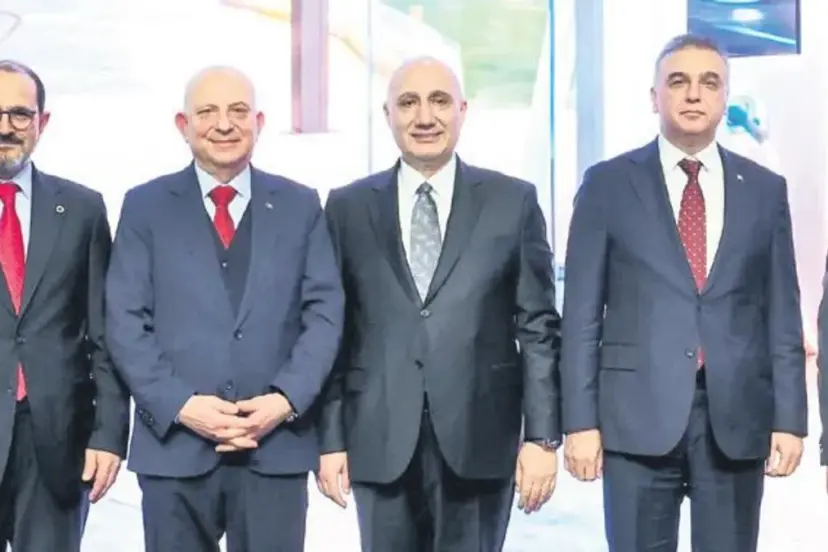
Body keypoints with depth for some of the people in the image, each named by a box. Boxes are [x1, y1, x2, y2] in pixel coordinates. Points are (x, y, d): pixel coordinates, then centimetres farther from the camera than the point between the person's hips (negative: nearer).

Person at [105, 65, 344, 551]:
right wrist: (179, 404, -12)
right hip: (174, 445, 0)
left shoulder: (300, 205, 10)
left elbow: (325, 313, 4)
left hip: (277, 445, 1)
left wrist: (286, 399, -10)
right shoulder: (146, 206, 7)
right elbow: (127, 321, 0)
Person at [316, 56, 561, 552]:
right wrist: (331, 437, 2)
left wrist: (542, 436, -4)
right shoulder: (348, 207, 7)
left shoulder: (513, 201, 4)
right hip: (380, 441, 1)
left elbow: (538, 327, 2)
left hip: (480, 438, -1)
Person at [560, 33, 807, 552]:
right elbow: (582, 313, 0)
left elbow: (782, 314, 8)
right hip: (638, 414, -2)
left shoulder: (766, 189, 9)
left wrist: (789, 417, 2)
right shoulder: (608, 184, 3)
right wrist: (580, 419, -6)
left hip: (738, 416, 2)